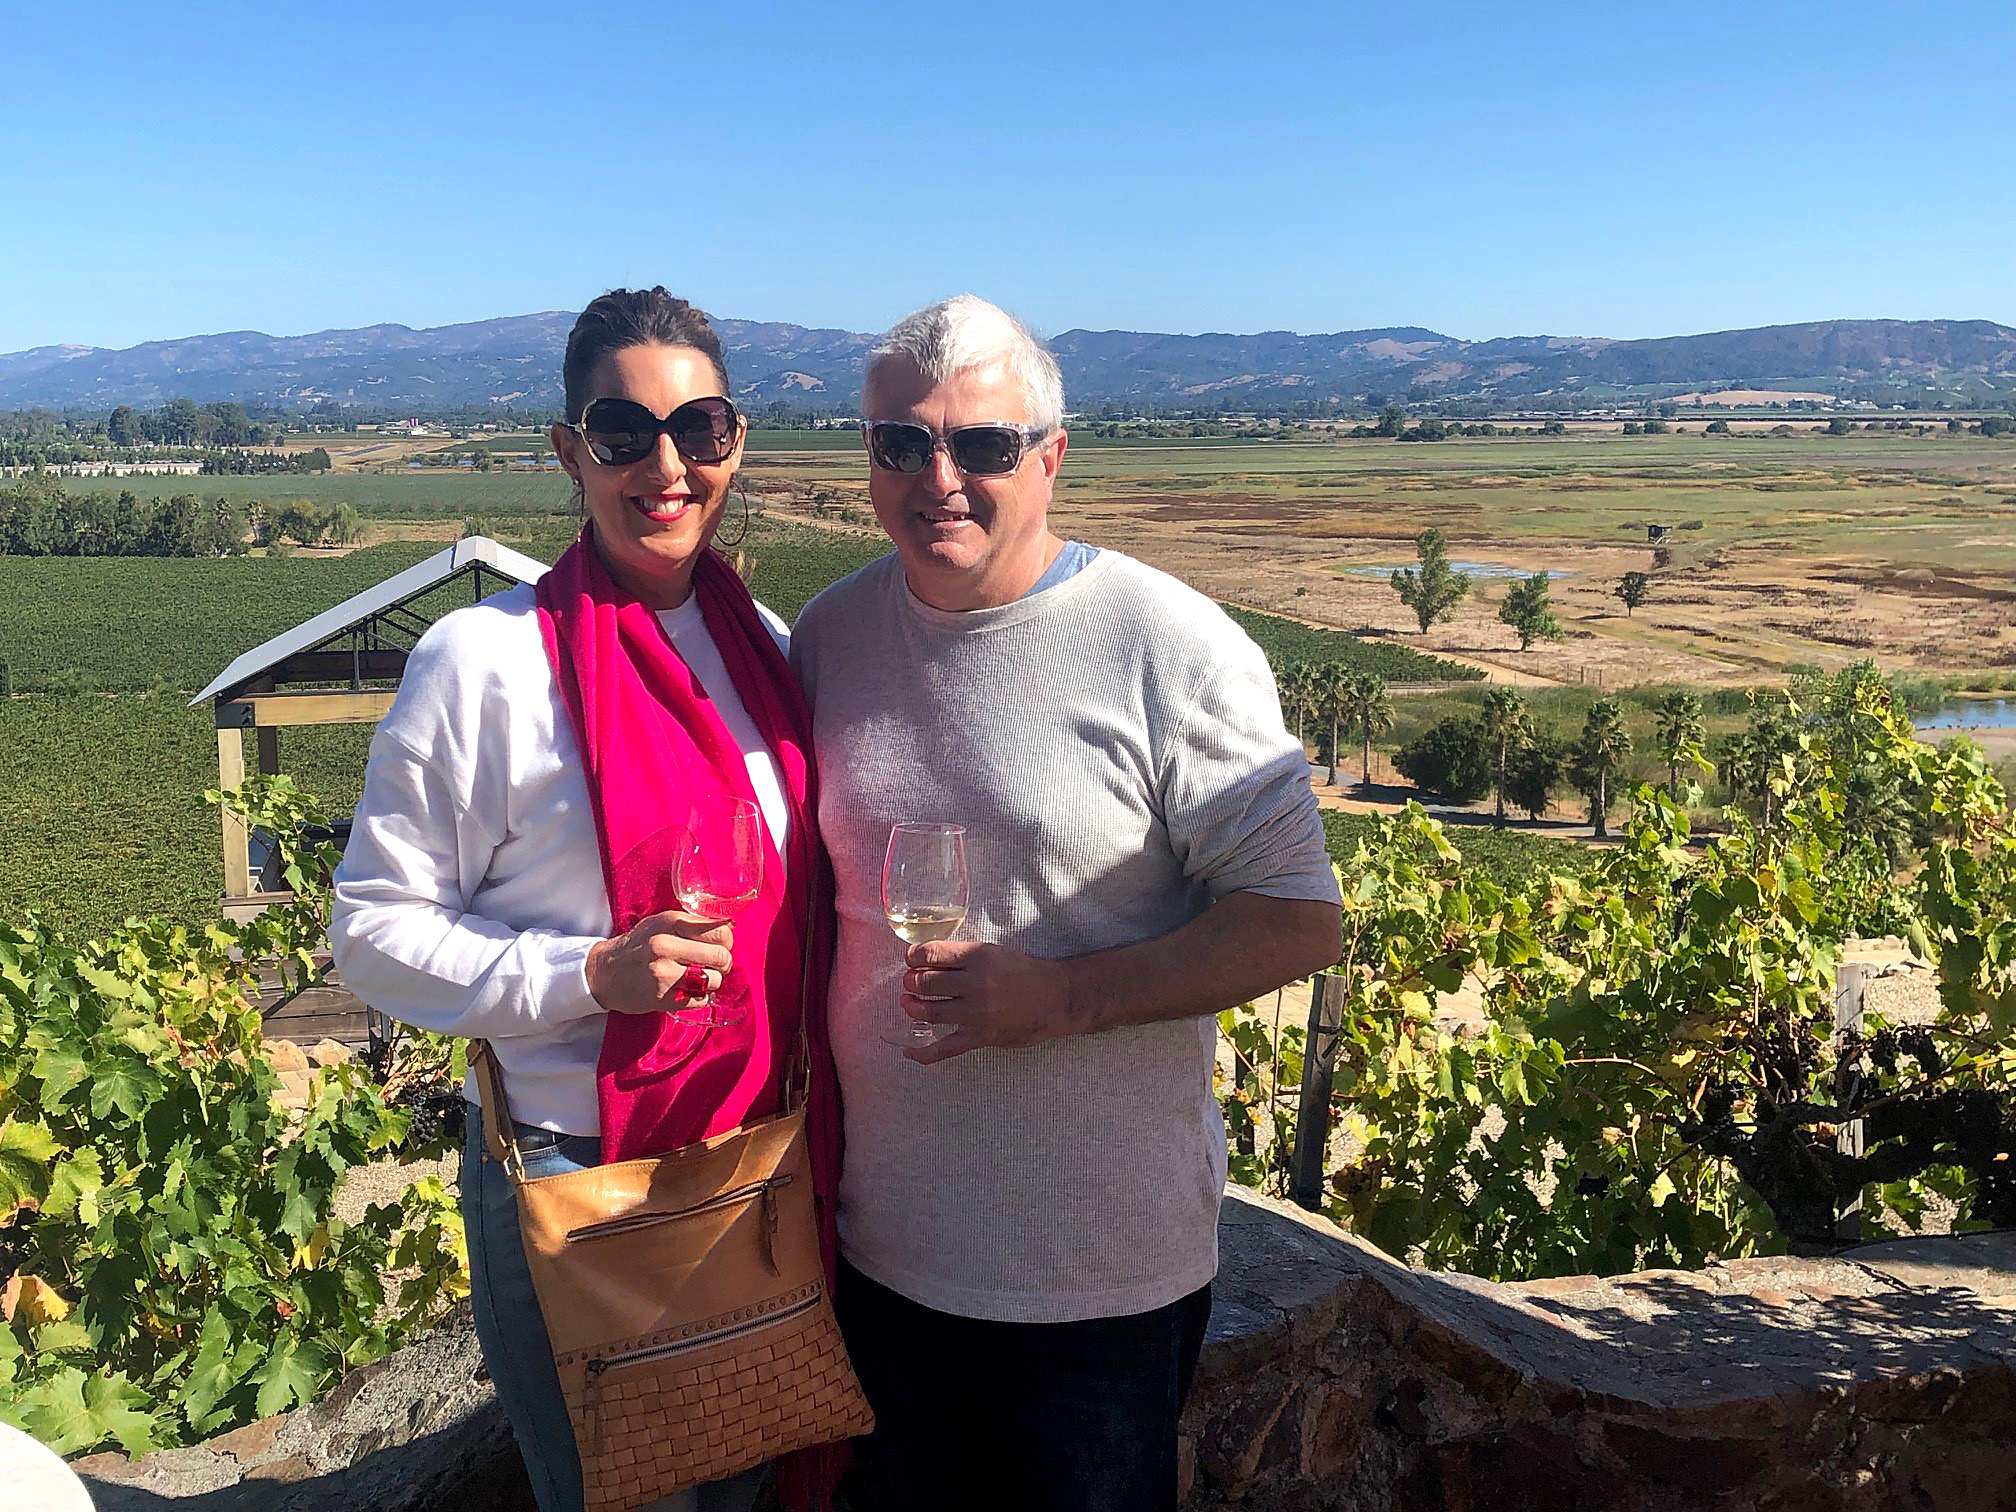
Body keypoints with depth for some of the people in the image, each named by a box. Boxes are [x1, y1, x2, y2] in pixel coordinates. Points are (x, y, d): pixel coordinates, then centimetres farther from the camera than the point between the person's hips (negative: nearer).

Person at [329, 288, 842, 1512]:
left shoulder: (767, 645, 4)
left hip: (764, 1160, 5)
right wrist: (592, 973, -23)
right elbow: (373, 927, -10)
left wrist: (818, 1133, 5)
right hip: (570, 1172, -5)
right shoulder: (488, 658, -13)